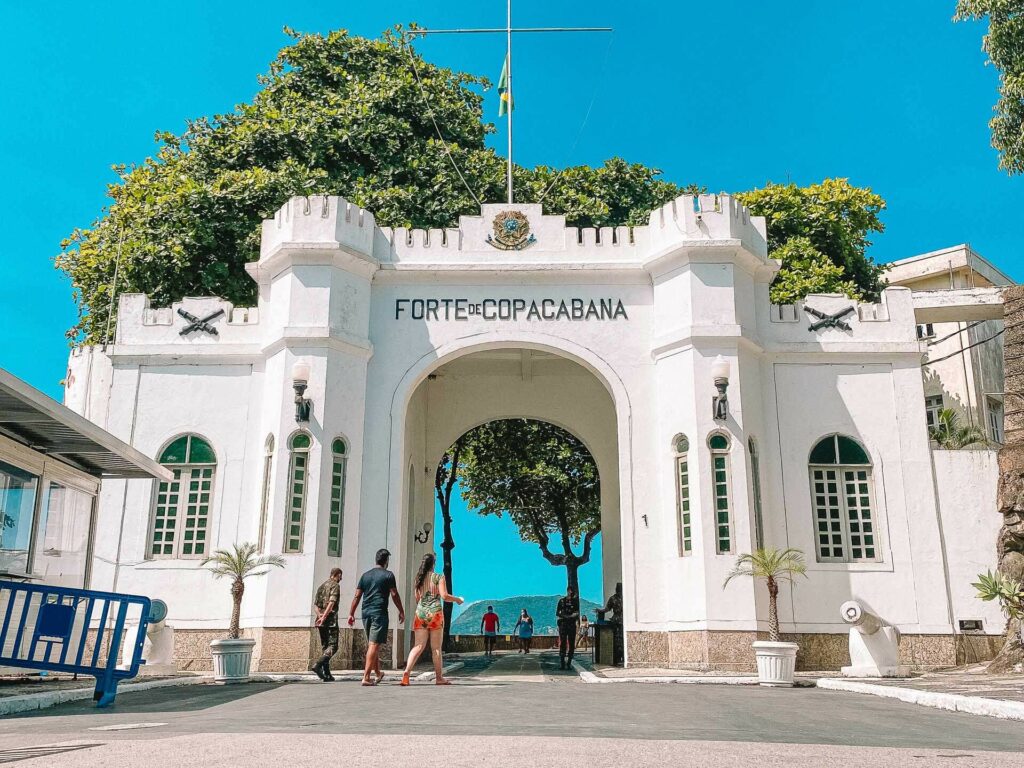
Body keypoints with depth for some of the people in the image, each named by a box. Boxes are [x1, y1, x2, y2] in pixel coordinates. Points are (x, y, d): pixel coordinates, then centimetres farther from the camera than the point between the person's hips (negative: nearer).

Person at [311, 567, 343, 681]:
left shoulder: (321, 586, 20)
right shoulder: (335, 586, -4)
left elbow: (315, 604, 12)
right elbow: (332, 602, -18)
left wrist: (319, 615, -1)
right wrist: (324, 616, -22)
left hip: (320, 620, 8)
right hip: (331, 620, -8)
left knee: (324, 646, 10)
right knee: (332, 646, -7)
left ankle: (327, 674, 7)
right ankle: (318, 665, -25)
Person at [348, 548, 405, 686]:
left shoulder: (365, 575, 12)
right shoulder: (388, 575, -2)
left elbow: (357, 596, 10)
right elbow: (394, 595, -3)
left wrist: (351, 614, 13)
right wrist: (401, 611, 6)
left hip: (366, 613, 6)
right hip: (380, 613, -6)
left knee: (371, 644, 17)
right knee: (374, 645, -7)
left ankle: (378, 673, 30)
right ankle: (366, 677, -13)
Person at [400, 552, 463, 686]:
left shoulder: (418, 579, 11)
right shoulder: (439, 577, -4)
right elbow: (444, 596, -12)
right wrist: (457, 599, 5)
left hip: (420, 613, 4)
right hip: (435, 613, -4)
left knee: (418, 646, 1)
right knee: (436, 648, 5)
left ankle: (407, 672, -16)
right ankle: (439, 678, 11)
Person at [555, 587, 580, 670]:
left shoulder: (576, 602, 12)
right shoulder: (562, 601, 6)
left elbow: (577, 614, 10)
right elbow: (557, 613, 3)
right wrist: (566, 616, -11)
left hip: (572, 625, 3)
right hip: (563, 624, -2)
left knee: (571, 645, 0)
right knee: (562, 644, -7)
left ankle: (569, 663, 6)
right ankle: (561, 663, -6)